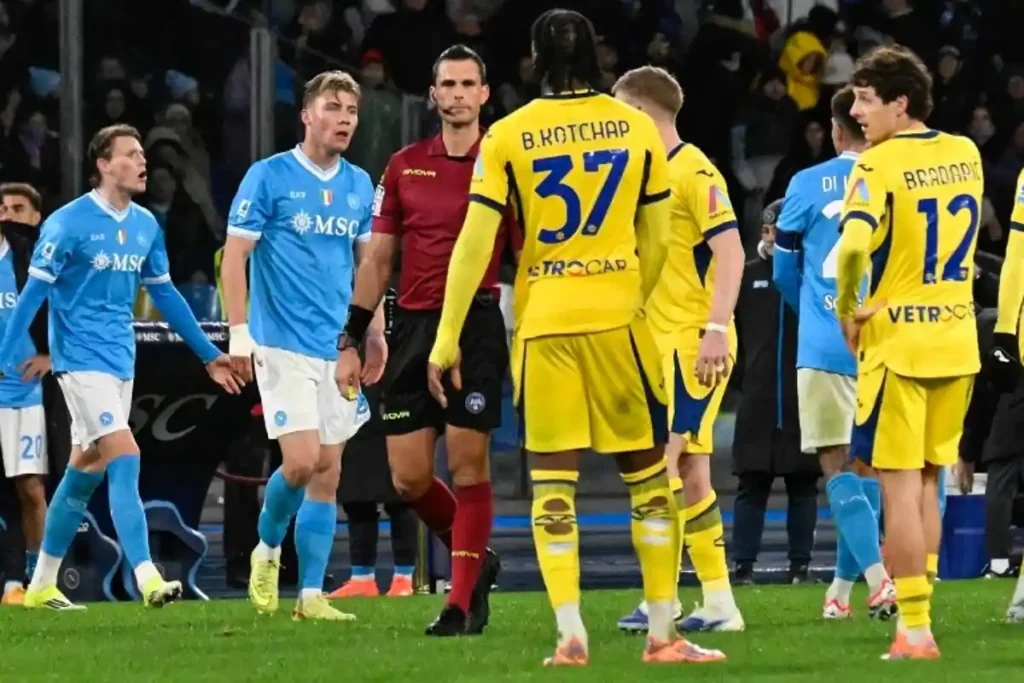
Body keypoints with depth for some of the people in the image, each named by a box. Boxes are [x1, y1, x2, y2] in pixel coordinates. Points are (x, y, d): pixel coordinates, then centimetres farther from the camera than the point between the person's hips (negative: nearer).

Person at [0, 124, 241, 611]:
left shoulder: (145, 226, 8)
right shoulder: (68, 224, -12)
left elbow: (165, 295, 17)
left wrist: (208, 354, 19)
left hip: (120, 362, 7)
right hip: (82, 359, -7)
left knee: (83, 475, 12)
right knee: (126, 461, -18)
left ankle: (42, 585, 21)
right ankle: (147, 579, -23)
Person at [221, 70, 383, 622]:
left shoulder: (359, 185, 10)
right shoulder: (269, 177, -6)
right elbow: (235, 255, -6)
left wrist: (376, 333, 11)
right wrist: (239, 333, -12)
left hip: (340, 347, 5)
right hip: (284, 344, -5)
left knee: (328, 472, 2)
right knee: (302, 461, -14)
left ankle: (310, 593, 6)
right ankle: (267, 549, 13)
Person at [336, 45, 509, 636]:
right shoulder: (404, 166, 10)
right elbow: (378, 260, 13)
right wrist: (352, 341, 9)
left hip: (477, 326, -4)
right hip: (414, 326, 4)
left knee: (468, 465, -6)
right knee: (409, 477, 2)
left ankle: (463, 602, 0)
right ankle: (476, 560, 25)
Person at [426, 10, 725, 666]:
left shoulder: (508, 137, -2)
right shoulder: (638, 129, 2)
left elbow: (474, 246, -4)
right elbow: (657, 243, 7)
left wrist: (447, 339, 1)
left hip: (542, 322, 0)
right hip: (618, 317, 0)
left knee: (553, 481, 4)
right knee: (649, 474, 9)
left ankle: (571, 635, -4)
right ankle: (663, 632, 10)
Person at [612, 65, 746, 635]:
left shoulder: (695, 172, -12)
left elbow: (730, 252, -20)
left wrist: (716, 330, -27)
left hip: (693, 341, -9)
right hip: (662, 340, 9)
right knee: (691, 471, 8)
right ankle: (719, 603, 11)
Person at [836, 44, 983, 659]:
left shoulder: (879, 165, -14)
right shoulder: (965, 154, 7)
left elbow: (854, 245, -28)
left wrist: (847, 309, -12)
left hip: (897, 341, -6)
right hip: (957, 339, 6)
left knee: (900, 487, -1)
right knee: (927, 484, 15)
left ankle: (915, 630, -3)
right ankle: (917, 617, 17)